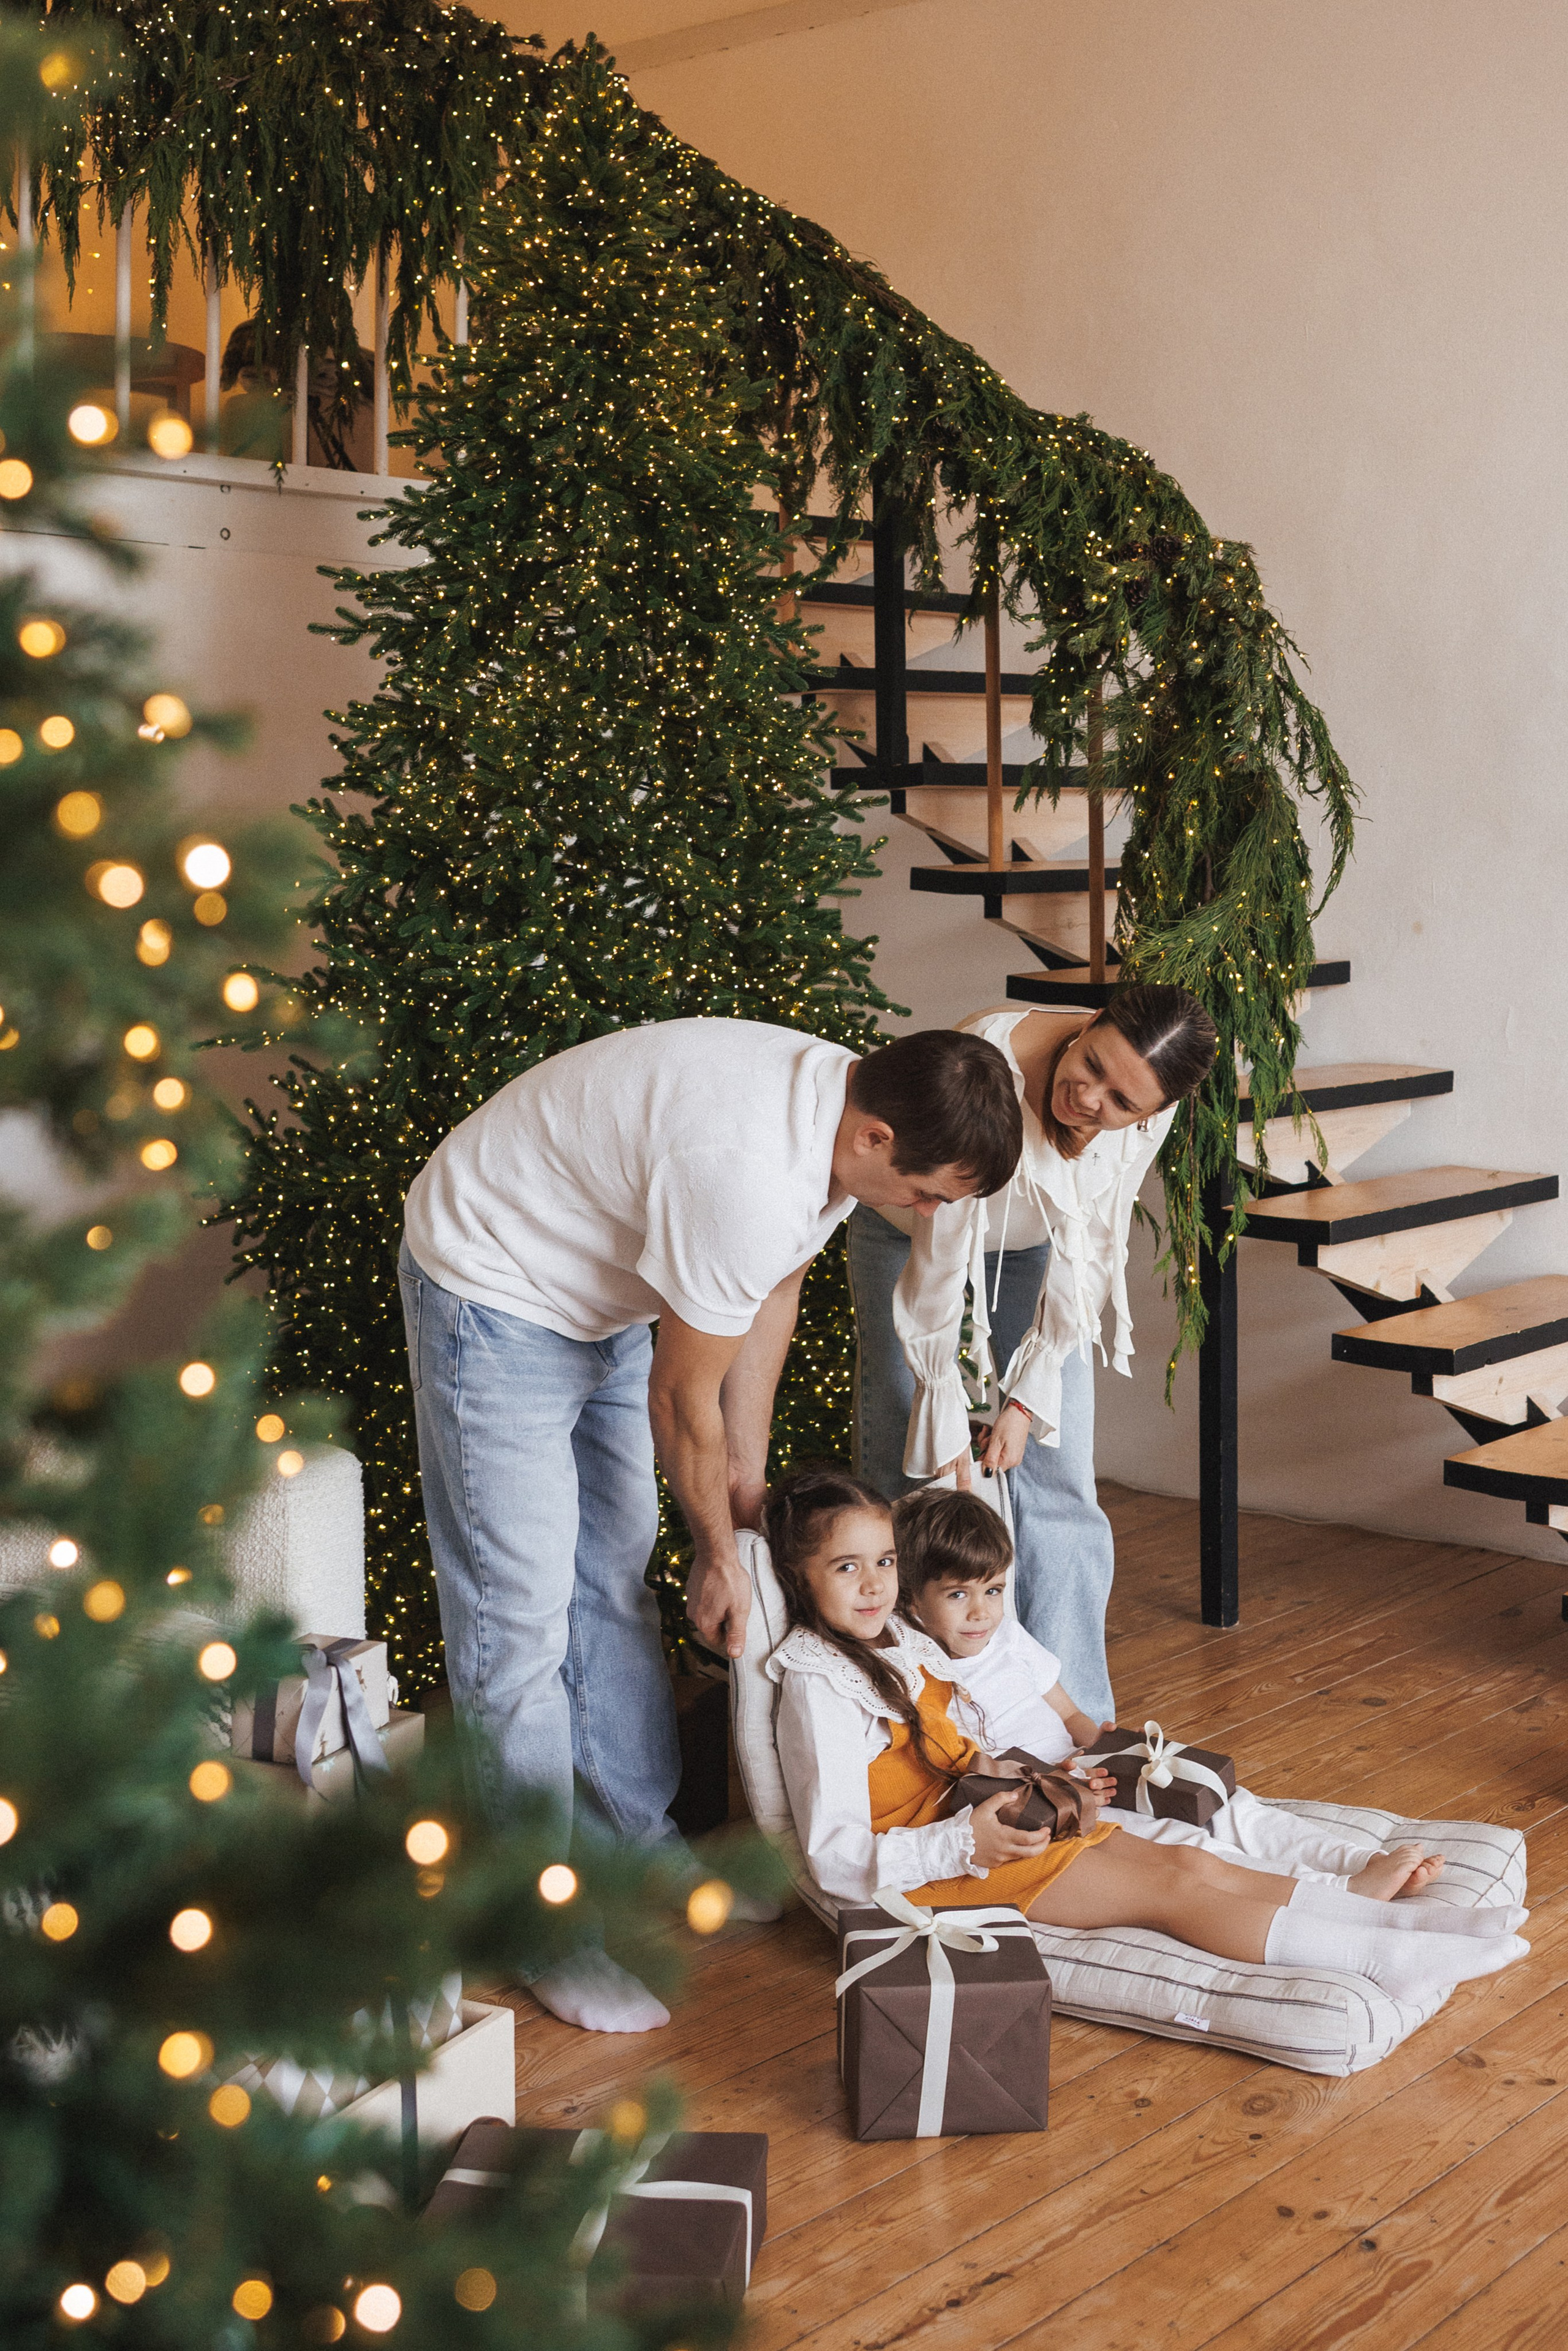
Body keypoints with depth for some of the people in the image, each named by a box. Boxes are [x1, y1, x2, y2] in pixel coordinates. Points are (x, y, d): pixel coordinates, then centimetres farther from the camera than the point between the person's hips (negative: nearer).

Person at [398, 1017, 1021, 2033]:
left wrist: (748, 1475, 12)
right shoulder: (745, 1175, -38)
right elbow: (682, 1398, -23)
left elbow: (772, 1291, 7)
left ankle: (641, 1848, 29)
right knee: (520, 1610, -6)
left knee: (616, 1571, 15)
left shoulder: (838, 1108, -10)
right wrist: (718, 1555, -7)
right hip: (492, 1291, -9)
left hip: (596, 1292, 9)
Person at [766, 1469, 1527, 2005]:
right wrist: (966, 1843, -29)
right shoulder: (815, 1686, -17)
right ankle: (1384, 1957, -18)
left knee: (1186, 1861, -5)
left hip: (980, 1822, 9)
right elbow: (837, 1858, -22)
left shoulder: (901, 1643, 13)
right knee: (1171, 1890, -15)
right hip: (934, 1865, -9)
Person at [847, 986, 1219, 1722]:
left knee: (1058, 1487, -3)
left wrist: (1029, 1397, -16)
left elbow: (1093, 1251, -14)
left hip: (1036, 1247, 3)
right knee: (907, 1479, -4)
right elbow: (941, 1255, -31)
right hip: (913, 1234, -3)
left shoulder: (1144, 1112, -26)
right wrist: (946, 1429, -26)